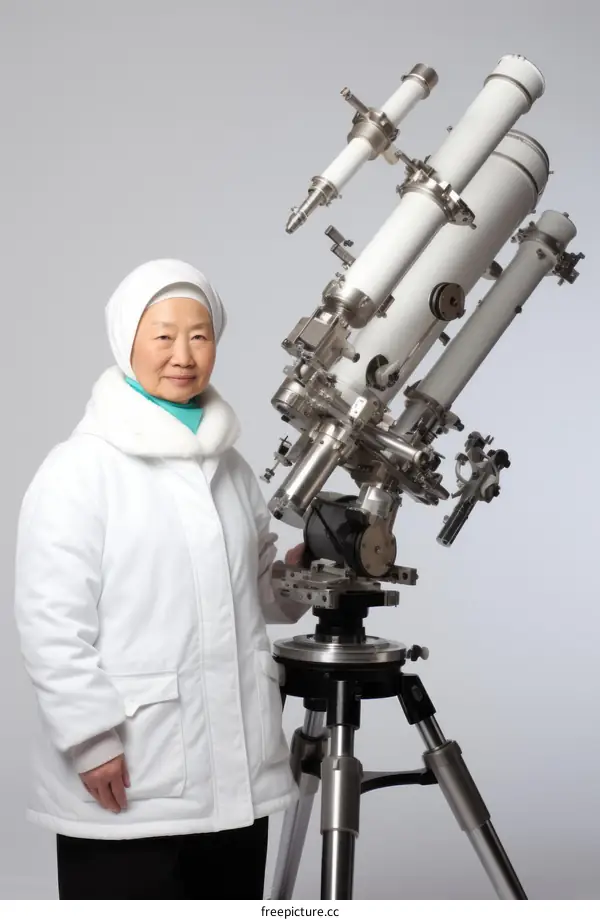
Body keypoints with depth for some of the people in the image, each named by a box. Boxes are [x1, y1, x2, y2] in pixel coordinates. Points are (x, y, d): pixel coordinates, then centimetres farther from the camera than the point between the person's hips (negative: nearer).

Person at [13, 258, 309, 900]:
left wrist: (298, 573, 1)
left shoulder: (230, 466, 14)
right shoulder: (79, 469, -6)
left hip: (236, 776, 6)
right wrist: (92, 740, -17)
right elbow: (51, 623, -12)